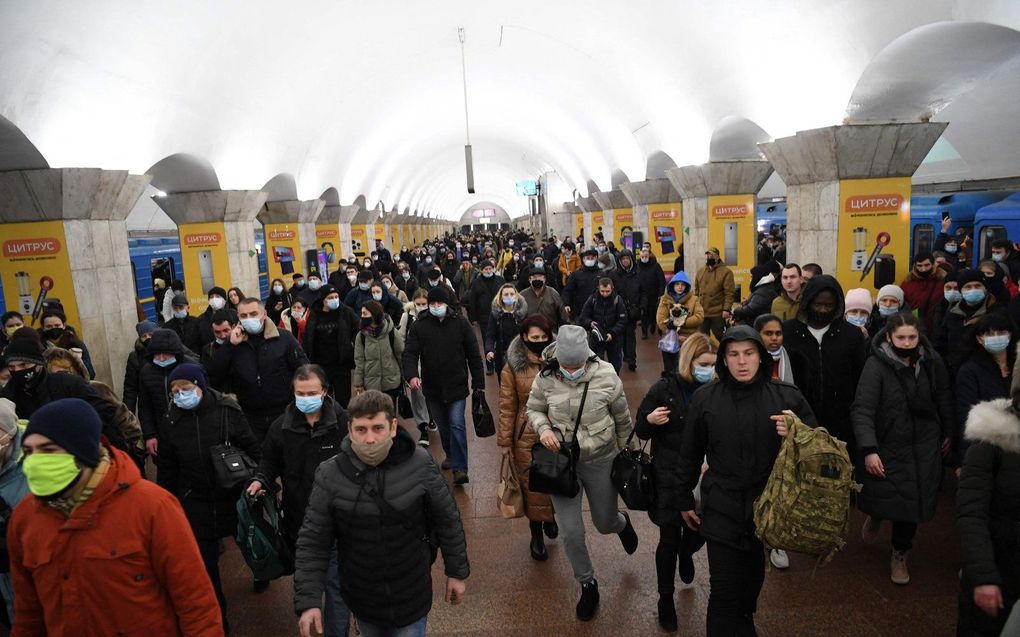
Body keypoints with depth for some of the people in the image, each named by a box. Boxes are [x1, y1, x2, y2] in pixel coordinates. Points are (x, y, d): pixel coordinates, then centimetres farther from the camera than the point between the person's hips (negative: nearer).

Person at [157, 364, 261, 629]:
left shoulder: (228, 411, -14)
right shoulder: (172, 419, -5)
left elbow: (252, 451, -7)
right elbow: (166, 468, 6)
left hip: (234, 497, -2)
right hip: (195, 503, 2)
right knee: (205, 560, 7)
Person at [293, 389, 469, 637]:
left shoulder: (420, 465, -17)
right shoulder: (329, 476, -16)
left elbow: (447, 521, -6)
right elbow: (313, 543, -10)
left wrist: (456, 572, 0)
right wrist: (308, 602, -15)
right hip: (361, 599, 2)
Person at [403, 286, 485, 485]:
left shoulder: (461, 323, -5)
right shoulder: (419, 325, -3)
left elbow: (474, 355, -2)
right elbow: (410, 353, -8)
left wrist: (479, 384, -3)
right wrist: (411, 375, -28)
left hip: (456, 386, -2)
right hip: (432, 387, 2)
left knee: (457, 425, -10)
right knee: (443, 427, 17)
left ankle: (459, 469, -5)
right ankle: (451, 456, 40)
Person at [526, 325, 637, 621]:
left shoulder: (606, 376, -19)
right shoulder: (546, 377, -16)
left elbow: (623, 420, -3)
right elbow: (533, 409, 3)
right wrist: (543, 428, -19)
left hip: (600, 461, -1)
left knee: (605, 525, 17)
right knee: (571, 531, 3)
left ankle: (621, 521, 57)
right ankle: (588, 584, 31)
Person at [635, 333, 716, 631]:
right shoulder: (665, 388, -11)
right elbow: (641, 431, -4)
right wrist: (649, 420, -26)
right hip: (669, 476, -3)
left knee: (699, 531, 13)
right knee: (669, 539, 5)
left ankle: (686, 553, 52)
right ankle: (666, 597, 28)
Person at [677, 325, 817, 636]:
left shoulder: (787, 396, -5)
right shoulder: (706, 398, -4)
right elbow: (690, 455, 6)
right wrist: (685, 500, 11)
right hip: (722, 510, -1)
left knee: (753, 578, 21)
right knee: (724, 590, -4)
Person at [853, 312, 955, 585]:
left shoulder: (932, 361, -6)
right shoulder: (876, 365, -19)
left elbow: (944, 399, 10)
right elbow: (862, 410, -23)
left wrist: (949, 432, 18)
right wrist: (869, 450, -29)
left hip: (924, 447, 3)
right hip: (887, 446, -3)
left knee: (912, 501, 7)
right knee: (885, 498, 2)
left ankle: (900, 555, 31)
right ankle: (875, 516, 41)